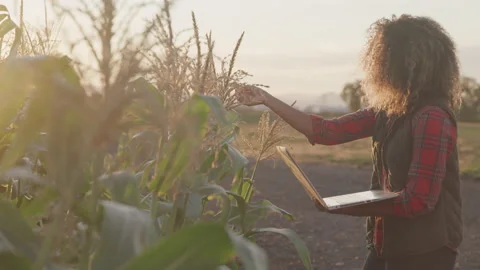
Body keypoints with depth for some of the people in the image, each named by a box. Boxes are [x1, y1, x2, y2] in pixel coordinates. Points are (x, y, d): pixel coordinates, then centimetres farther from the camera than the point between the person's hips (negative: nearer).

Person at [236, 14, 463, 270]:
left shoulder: (431, 118, -21)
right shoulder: (387, 111, 4)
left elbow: (419, 200, -23)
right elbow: (327, 131, 5)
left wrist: (345, 206, -20)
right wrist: (266, 99, 5)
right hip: (388, 245, 8)